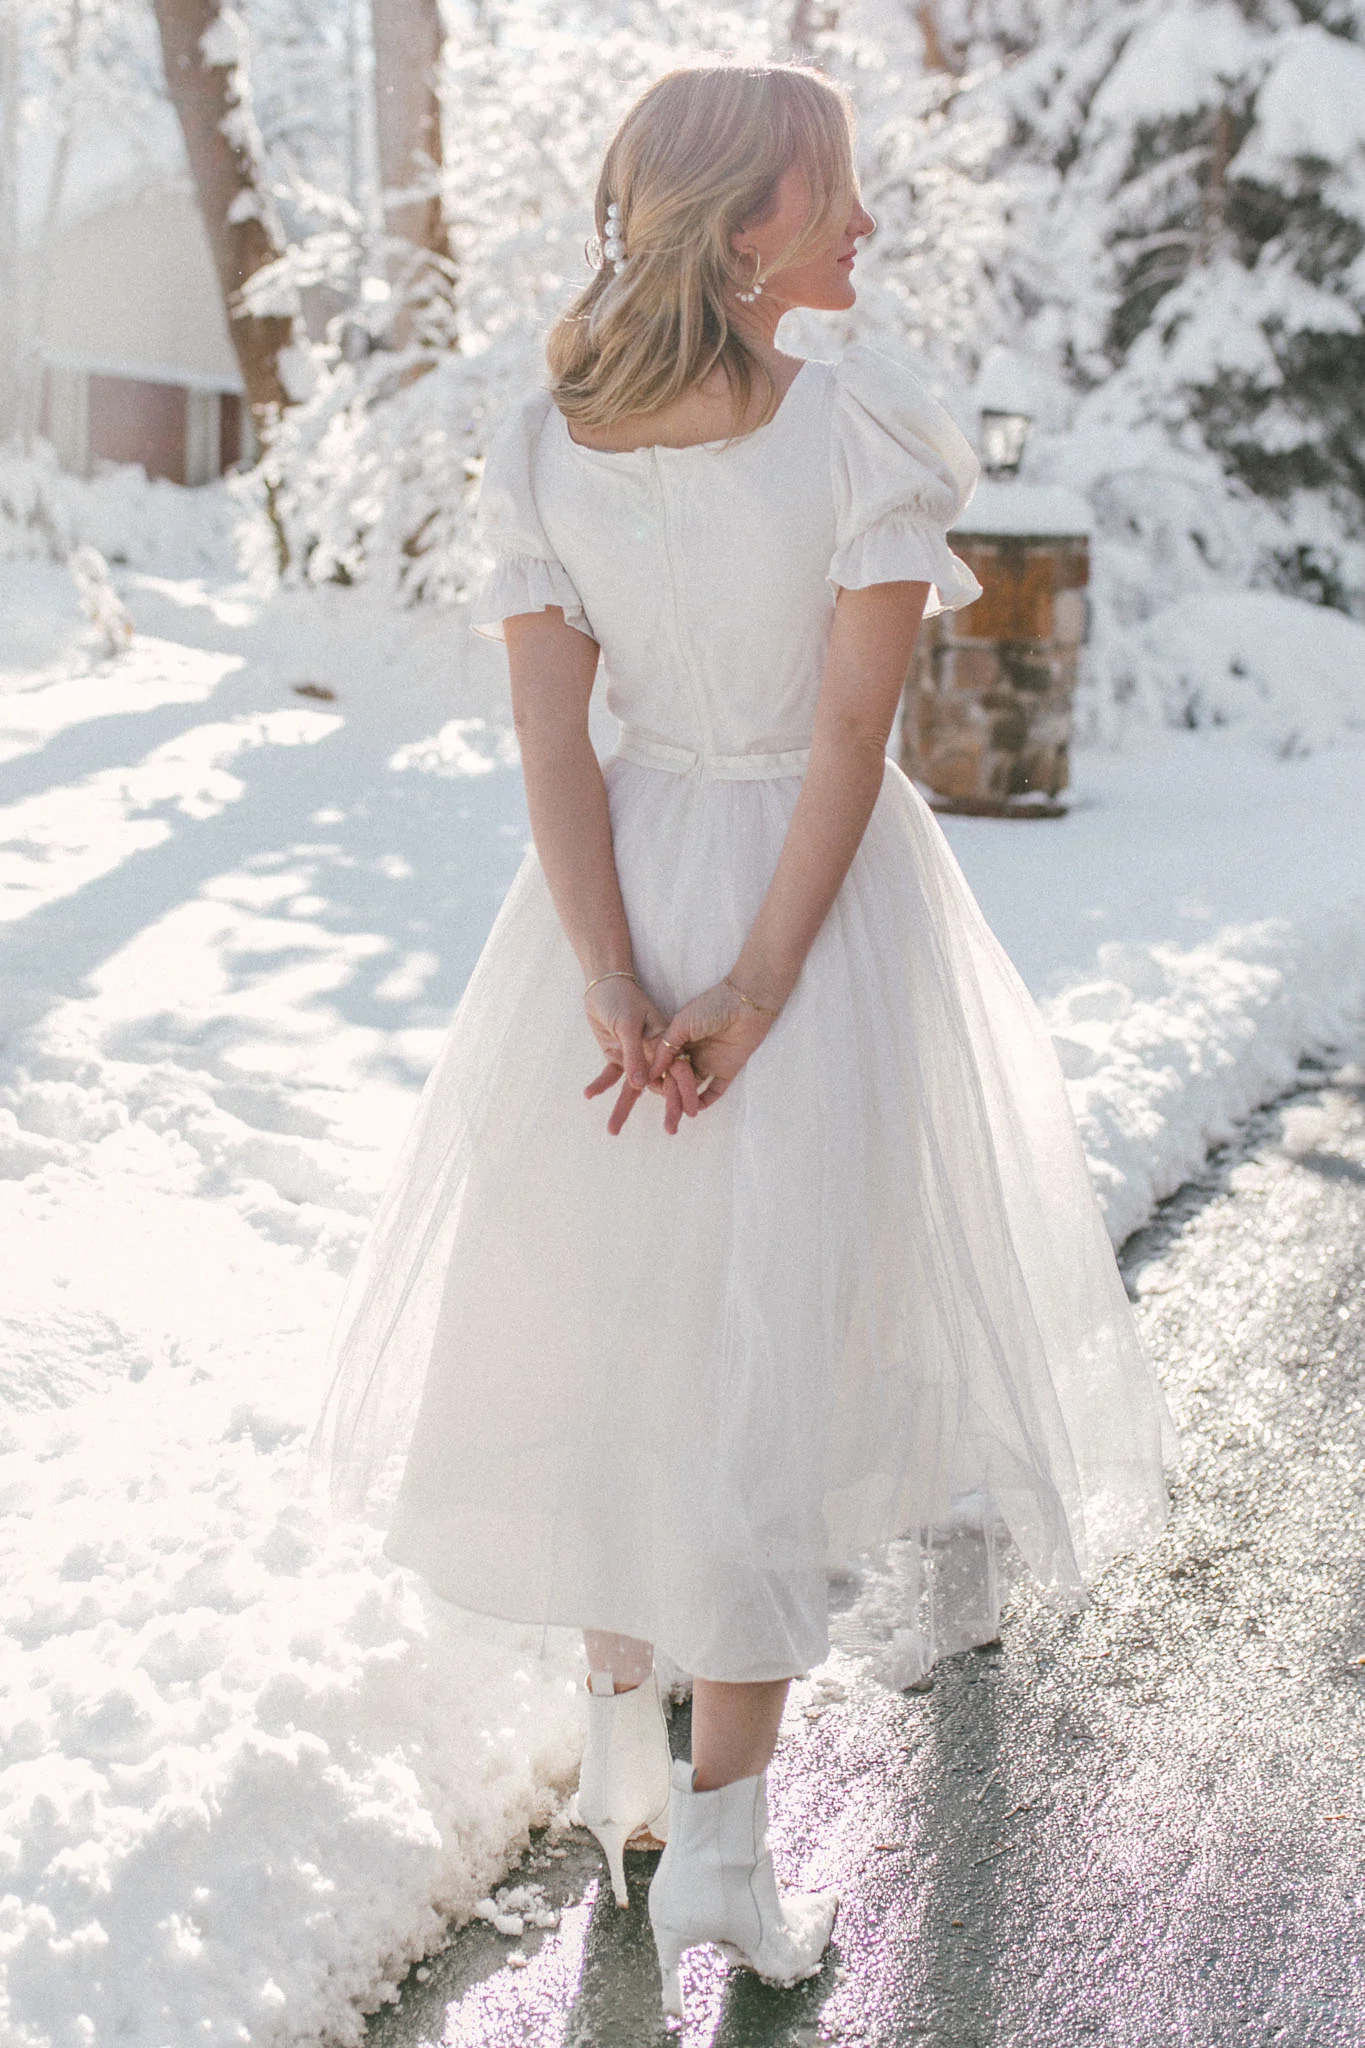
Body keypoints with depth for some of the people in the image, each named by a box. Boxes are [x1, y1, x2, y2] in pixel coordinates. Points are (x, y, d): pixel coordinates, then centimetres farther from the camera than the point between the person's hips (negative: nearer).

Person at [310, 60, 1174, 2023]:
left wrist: (614, 988, -11)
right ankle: (719, 1836, 8)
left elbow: (552, 735, -8)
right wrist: (759, 991, -16)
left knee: (609, 1310, 19)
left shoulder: (542, 443, -3)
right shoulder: (868, 424, -14)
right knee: (772, 1344, 3)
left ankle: (620, 1728, 33)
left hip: (632, 890, 4)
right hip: (826, 894, -4)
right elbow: (852, 734, -18)